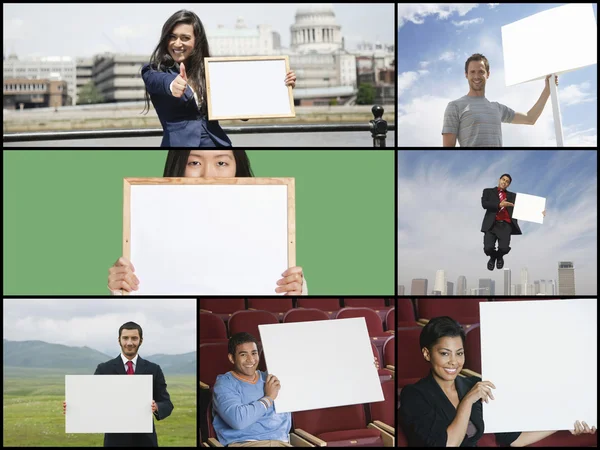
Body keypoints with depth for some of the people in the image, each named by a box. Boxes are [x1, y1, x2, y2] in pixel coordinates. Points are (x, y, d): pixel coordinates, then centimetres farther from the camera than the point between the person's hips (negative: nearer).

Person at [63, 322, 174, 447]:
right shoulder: (104, 369, 3)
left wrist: (156, 407, -21)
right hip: (115, 440, -1)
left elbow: (167, 404, 2)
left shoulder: (153, 370, 5)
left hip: (145, 440, 1)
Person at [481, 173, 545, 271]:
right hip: (492, 224, -1)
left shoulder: (512, 195, 21)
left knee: (504, 248, -21)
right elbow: (484, 204, -2)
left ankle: (499, 257, 19)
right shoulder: (488, 191, 15)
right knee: (488, 248, -20)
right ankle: (493, 257, 20)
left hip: (505, 225, 1)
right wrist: (499, 205, -14)